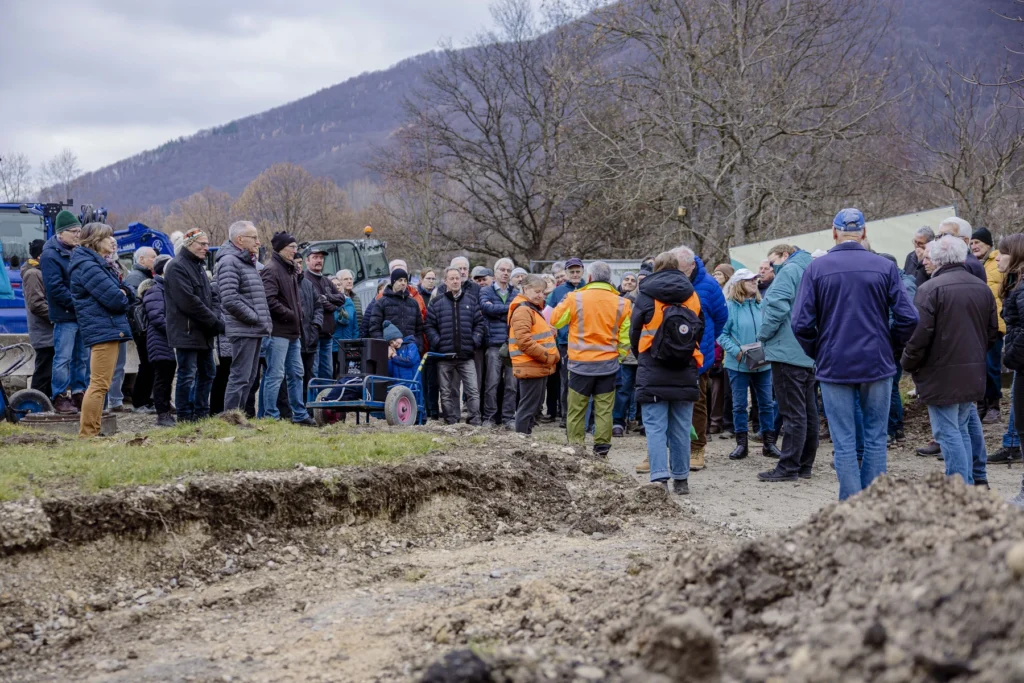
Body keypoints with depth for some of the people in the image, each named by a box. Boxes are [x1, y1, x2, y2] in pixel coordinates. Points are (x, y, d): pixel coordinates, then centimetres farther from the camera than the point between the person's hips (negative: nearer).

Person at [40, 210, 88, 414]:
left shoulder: (76, 252, 15)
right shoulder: (50, 255, -9)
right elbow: (55, 287, -17)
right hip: (65, 315, -8)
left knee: (82, 357, 11)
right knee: (63, 358, -6)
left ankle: (79, 394, 19)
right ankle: (60, 398, -1)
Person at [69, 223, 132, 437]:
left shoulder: (99, 264, 20)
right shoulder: (88, 266, -12)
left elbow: (125, 296, 17)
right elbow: (114, 299, -19)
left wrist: (123, 295, -5)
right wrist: (123, 297, 2)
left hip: (109, 329, 11)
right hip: (103, 329, -11)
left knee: (99, 385, 13)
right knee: (99, 385, -11)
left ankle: (92, 433, 18)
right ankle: (87, 434, -10)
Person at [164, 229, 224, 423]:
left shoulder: (199, 267, 19)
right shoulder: (177, 267, -12)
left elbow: (212, 296, 16)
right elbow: (189, 301, -20)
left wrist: (216, 317, -5)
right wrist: (215, 321, -16)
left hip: (203, 332, 10)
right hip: (186, 332, -10)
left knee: (208, 373, 14)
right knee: (187, 375, -6)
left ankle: (201, 413, 23)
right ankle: (184, 417, 0)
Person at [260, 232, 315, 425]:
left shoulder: (291, 270, 18)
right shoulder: (271, 270, -12)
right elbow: (269, 300, -21)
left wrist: (299, 316, 10)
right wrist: (289, 315, -15)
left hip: (293, 332, 10)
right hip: (278, 331, -10)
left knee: (296, 373, 13)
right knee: (275, 374, -7)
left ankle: (299, 414, 21)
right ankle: (270, 416, -4)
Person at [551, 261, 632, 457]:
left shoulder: (575, 299, -9)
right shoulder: (621, 304, -1)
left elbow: (555, 321, 3)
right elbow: (625, 338, 2)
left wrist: (563, 302, 16)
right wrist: (619, 357, 15)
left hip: (581, 364, -2)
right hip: (608, 365, 2)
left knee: (576, 409, 7)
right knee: (604, 409, 7)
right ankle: (602, 448, 7)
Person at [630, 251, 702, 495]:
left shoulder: (646, 296, -4)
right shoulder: (692, 296, 6)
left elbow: (635, 333, 4)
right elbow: (701, 333, 15)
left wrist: (641, 359, 22)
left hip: (652, 375, -3)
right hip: (685, 375, 3)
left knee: (655, 427, -3)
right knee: (681, 429, 10)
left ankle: (659, 477, -13)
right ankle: (681, 480, 14)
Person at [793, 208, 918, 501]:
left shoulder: (817, 268, -4)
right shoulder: (884, 267, -2)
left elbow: (801, 323, -8)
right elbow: (908, 318, -6)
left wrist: (817, 354, 7)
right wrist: (888, 345, 10)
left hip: (834, 366, -1)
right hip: (877, 364, 1)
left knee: (844, 442, 4)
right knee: (875, 437, 11)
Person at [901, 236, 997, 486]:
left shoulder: (931, 288, -14)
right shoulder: (982, 289, 8)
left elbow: (919, 334, -18)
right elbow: (992, 332, 16)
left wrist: (909, 363, -2)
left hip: (941, 375, -7)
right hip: (974, 375, 7)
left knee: (948, 433, -2)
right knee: (961, 430, 19)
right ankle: (969, 483, 22)